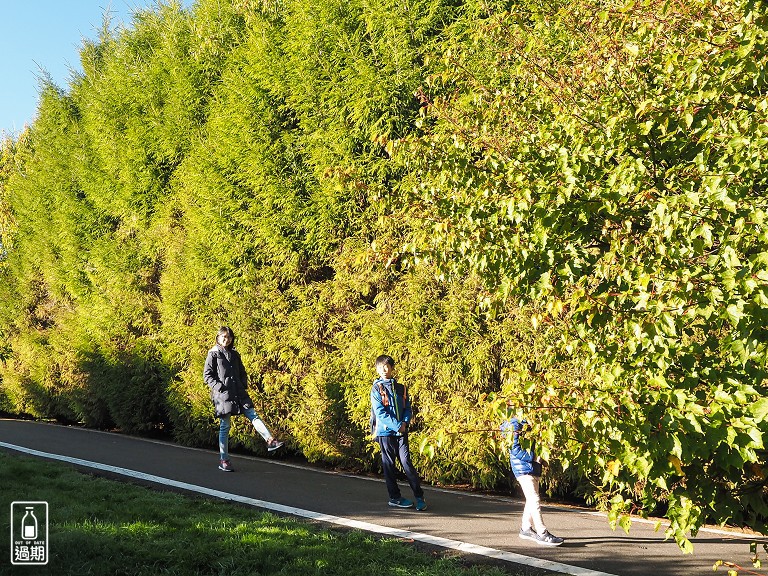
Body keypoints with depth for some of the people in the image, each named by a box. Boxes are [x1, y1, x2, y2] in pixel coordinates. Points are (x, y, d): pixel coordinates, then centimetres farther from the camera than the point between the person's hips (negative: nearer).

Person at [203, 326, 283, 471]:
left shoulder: (234, 354, 17)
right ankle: (223, 460, 5)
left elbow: (242, 372, 24)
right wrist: (219, 387, -15)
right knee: (225, 426, -1)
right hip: (223, 394, -5)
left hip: (238, 392, 5)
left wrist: (244, 386, 7)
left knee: (253, 415, -9)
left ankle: (270, 440, -18)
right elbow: (207, 375, -4)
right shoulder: (213, 354, 1)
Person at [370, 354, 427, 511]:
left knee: (406, 461, -3)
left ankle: (419, 496, 0)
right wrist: (397, 426, -15)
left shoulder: (401, 388, 11)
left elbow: (407, 408, 11)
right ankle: (395, 497, 14)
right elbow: (380, 413, -10)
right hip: (385, 432, -2)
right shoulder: (377, 388, -2)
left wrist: (405, 422, -9)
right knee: (389, 465, 4)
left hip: (402, 431, 2)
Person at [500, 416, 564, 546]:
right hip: (523, 468, -9)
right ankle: (542, 534, -9)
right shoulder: (515, 423, -13)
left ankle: (526, 529, 27)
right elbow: (515, 449, -19)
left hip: (534, 468, 9)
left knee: (531, 500, 16)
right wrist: (533, 457, -22)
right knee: (534, 500, -10)